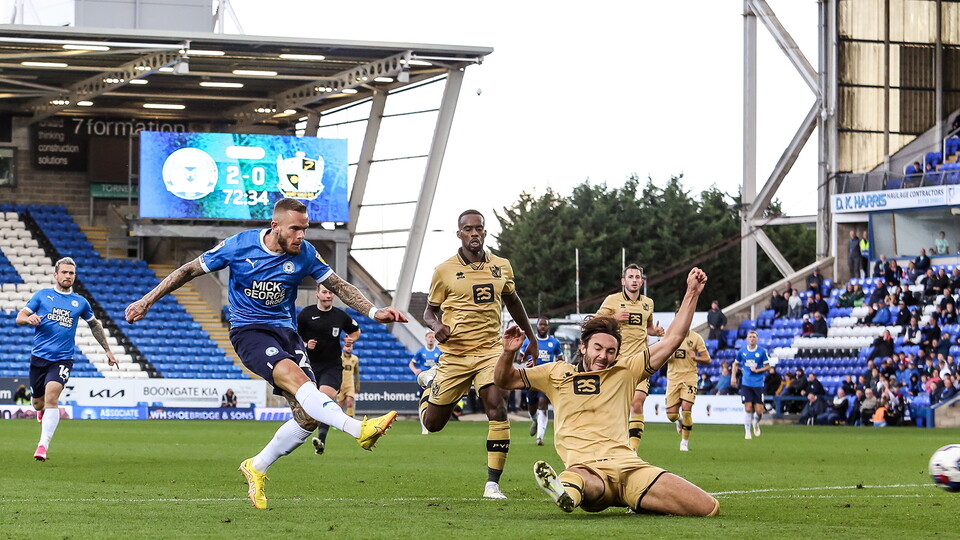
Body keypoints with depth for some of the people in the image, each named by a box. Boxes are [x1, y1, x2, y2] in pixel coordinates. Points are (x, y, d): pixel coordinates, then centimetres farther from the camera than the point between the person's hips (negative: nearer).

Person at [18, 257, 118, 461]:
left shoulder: (80, 302, 10)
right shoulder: (42, 295, 6)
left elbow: (95, 324, 26)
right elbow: (19, 317, 1)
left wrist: (107, 349, 25)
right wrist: (29, 318, -23)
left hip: (62, 359, -1)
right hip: (39, 357, 1)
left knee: (51, 396, -23)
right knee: (38, 404, 9)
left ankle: (43, 446, -25)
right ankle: (44, 411, 49)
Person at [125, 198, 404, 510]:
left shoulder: (304, 254, 0)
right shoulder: (239, 246, -8)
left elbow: (338, 287, 11)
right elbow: (190, 271, 2)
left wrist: (374, 312, -3)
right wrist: (147, 301, 3)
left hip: (286, 332, 5)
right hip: (249, 331, -5)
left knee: (308, 418, -9)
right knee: (295, 377, -33)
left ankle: (256, 468, 14)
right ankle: (359, 429, -52)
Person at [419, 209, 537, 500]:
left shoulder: (501, 266, 6)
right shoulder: (445, 270, -3)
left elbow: (512, 301, 24)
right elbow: (429, 311, 5)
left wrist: (531, 338, 28)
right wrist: (437, 326, -18)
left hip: (491, 350, 1)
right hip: (455, 353, -1)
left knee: (497, 409, -22)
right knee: (433, 423, 5)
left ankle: (492, 484, -16)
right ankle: (430, 386, 43)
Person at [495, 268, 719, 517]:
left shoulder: (625, 371, 21)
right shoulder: (557, 373, 21)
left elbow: (672, 339, 20)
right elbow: (505, 380, 26)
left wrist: (692, 294, 16)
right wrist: (508, 353, 5)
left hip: (629, 466, 3)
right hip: (586, 470, -3)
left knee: (708, 508, -13)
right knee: (576, 479, -43)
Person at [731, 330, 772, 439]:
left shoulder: (762, 351, -3)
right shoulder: (742, 351, 3)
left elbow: (768, 367, 2)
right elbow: (736, 363, 19)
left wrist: (757, 370, -13)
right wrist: (733, 376, 8)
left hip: (758, 384, -1)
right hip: (746, 384, 1)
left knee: (759, 411, -3)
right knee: (748, 409, -9)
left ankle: (756, 423, 31)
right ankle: (747, 432, 5)